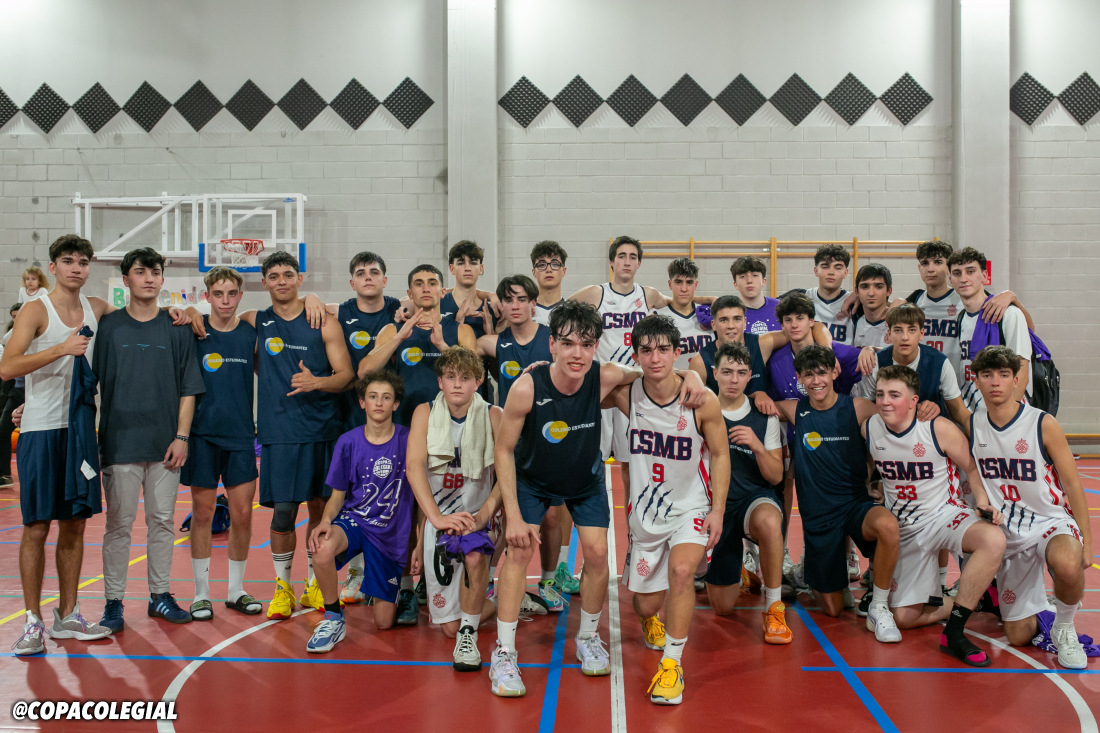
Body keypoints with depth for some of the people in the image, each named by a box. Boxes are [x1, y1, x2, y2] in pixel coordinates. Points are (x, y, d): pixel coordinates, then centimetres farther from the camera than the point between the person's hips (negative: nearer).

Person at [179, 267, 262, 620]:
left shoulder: (252, 333, 4)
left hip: (241, 435, 2)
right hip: (203, 434, -2)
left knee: (242, 514, 4)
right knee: (202, 514, 4)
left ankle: (236, 590, 20)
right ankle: (201, 594, 16)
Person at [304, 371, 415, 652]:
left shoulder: (409, 441, -7)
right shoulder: (348, 442, -3)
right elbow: (337, 495, 3)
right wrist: (325, 521, -19)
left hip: (391, 534, 0)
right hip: (353, 521, 0)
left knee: (383, 623, 1)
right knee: (322, 549, -37)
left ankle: (396, 586, 37)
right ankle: (333, 619, -12)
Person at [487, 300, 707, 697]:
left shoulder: (605, 378, -29)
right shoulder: (527, 388, -33)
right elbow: (504, 449, -21)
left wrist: (689, 375, -32)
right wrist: (513, 514, -22)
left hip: (586, 479, 2)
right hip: (532, 478, -2)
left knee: (597, 553, -3)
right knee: (519, 549, -14)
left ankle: (588, 639, 22)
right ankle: (503, 654, -3)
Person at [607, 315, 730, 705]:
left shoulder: (702, 401, -15)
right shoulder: (625, 395, -11)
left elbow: (720, 455, -4)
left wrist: (717, 510, -9)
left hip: (691, 507, -2)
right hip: (645, 511, 2)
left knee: (681, 570, -30)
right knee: (647, 604, 9)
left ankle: (671, 663, -12)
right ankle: (651, 622, 50)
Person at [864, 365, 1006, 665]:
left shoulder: (940, 429, -14)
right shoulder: (869, 428, -5)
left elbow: (974, 469, -5)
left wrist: (983, 503, -19)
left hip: (944, 515, -3)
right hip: (904, 528, 3)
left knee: (994, 539, -38)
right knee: (904, 617, -5)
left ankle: (954, 632, -30)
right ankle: (970, 601, 19)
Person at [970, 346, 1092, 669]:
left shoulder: (1044, 424, -12)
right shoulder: (972, 425, -3)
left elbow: (1072, 484, -6)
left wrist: (1087, 539, -9)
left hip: (1051, 521, -3)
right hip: (1007, 530, 3)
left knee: (1068, 565, -40)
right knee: (1019, 636, 2)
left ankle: (1064, 629, -9)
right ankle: (1037, 605, 38)